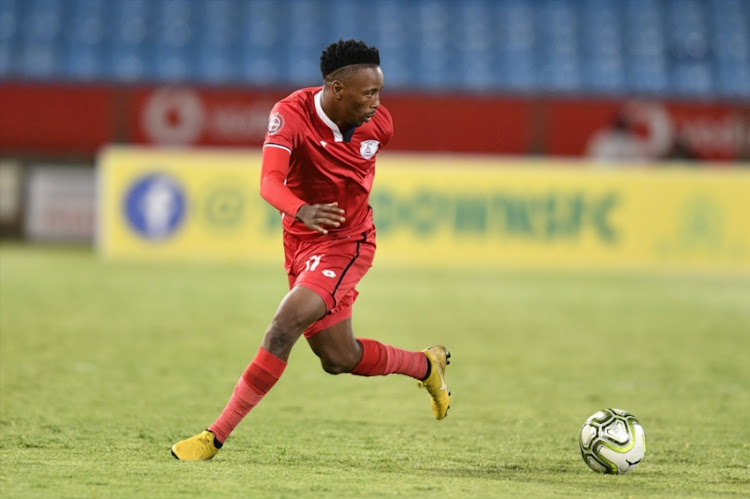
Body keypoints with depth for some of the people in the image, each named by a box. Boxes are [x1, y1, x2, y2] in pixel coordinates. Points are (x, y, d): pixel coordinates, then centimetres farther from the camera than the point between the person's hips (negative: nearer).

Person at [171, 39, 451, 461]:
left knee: (285, 327, -22)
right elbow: (270, 182, -35)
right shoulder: (291, 115, -20)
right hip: (302, 243, 2)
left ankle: (217, 436, -16)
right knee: (340, 359, 11)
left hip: (347, 243, -2)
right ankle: (427, 366, 41)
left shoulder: (378, 123, -10)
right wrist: (302, 210, -52)